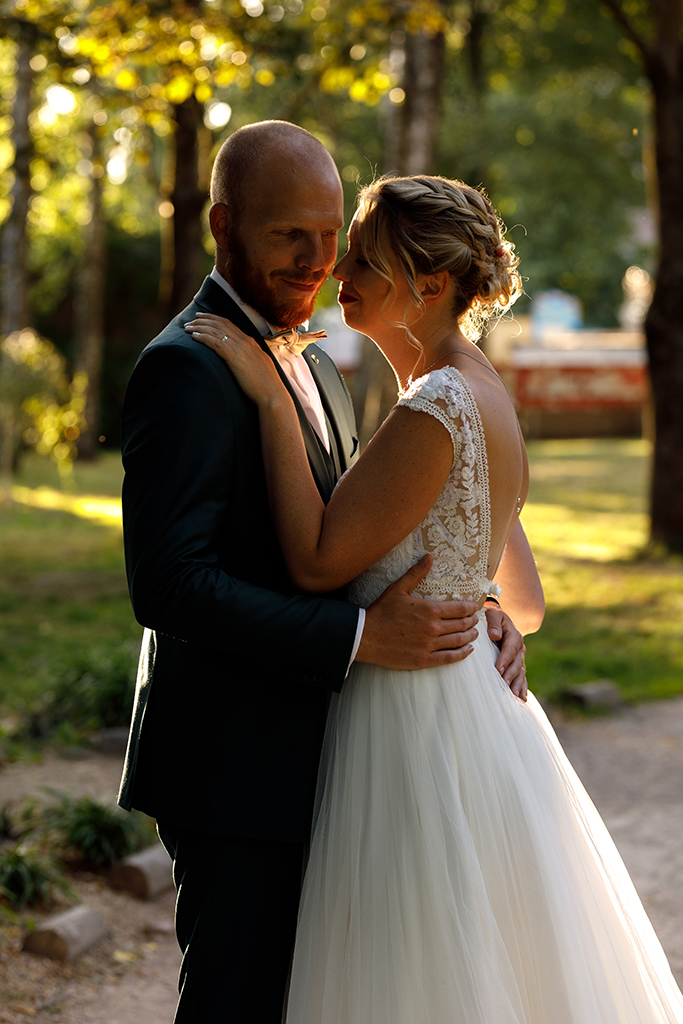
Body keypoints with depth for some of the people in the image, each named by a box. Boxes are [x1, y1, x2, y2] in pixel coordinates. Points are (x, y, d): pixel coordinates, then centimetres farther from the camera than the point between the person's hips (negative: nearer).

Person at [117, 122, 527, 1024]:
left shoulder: (317, 368, 14)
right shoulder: (185, 370, -16)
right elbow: (170, 585, -25)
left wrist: (473, 607, -2)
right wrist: (361, 637, -24)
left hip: (310, 761, 9)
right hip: (238, 770, -9)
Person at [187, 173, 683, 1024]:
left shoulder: (438, 411, -21)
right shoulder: (482, 394, 9)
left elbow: (317, 560, -20)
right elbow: (527, 604, 15)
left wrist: (272, 399, -18)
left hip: (416, 723, -10)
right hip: (476, 704, 10)